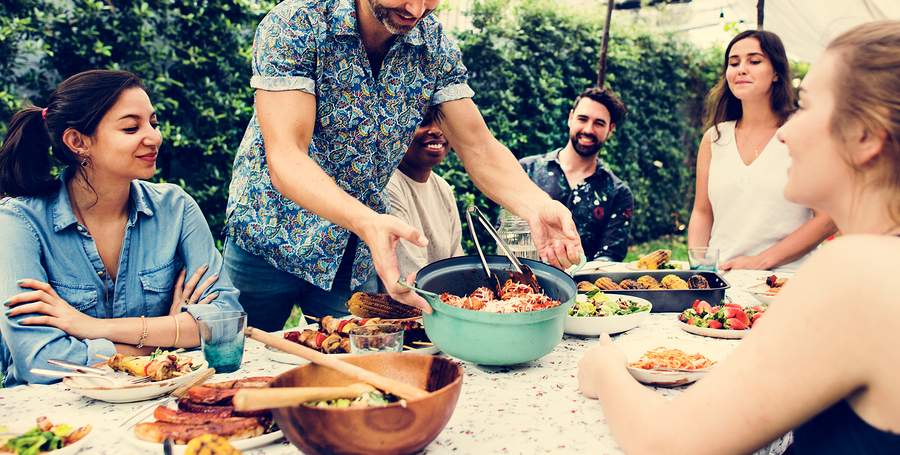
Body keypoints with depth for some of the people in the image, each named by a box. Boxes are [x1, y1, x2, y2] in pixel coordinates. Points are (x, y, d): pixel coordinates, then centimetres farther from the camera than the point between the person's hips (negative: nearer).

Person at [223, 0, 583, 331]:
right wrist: (366, 222, -47)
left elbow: (478, 147, -9)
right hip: (267, 243, -3)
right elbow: (285, 159, -30)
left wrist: (535, 205, -30)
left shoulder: (436, 49, -7)